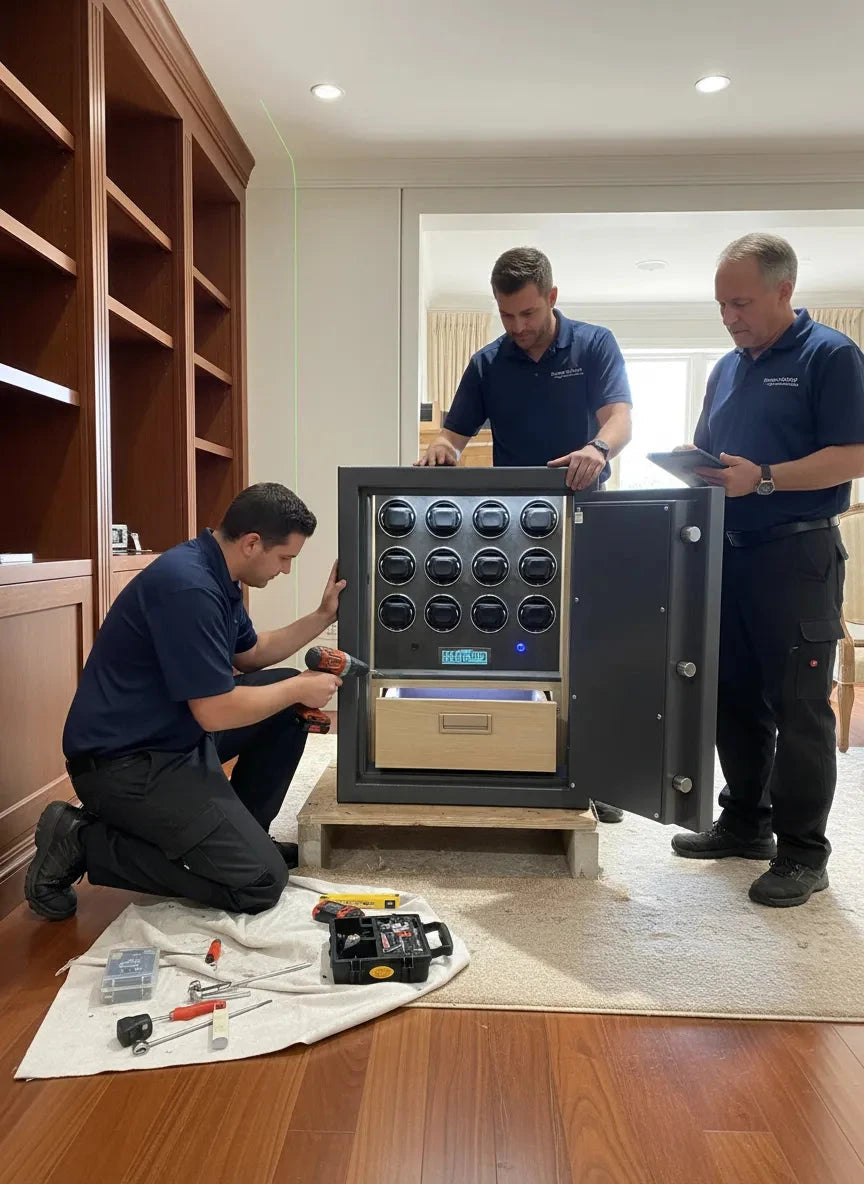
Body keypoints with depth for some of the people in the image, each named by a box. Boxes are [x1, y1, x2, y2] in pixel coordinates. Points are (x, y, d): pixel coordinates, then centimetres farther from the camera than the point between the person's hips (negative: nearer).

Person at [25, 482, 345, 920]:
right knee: (260, 881, -11)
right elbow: (216, 713, -25)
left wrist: (323, 615, 12)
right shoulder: (188, 586, -26)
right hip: (125, 761, -10)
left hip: (174, 731, 10)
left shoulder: (215, 574, 6)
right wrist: (299, 688, -10)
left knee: (287, 699, 9)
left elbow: (251, 654, 21)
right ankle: (82, 841, -3)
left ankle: (241, 831, 18)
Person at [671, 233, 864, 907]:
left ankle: (802, 854, 9)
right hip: (728, 553, 7)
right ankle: (744, 823, 26)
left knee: (799, 706, -2)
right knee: (735, 696, 12)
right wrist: (694, 472, -1)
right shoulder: (727, 369, 17)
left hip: (797, 555, -7)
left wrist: (762, 478, -22)